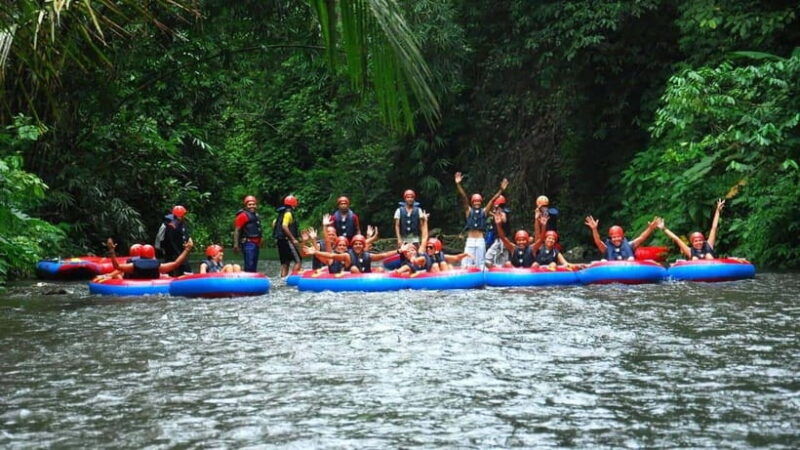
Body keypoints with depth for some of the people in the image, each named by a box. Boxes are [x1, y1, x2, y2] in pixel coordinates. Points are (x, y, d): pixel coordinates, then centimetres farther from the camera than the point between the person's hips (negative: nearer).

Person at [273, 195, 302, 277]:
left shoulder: (282, 213, 17)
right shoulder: (288, 213, -12)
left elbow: (274, 224, 22)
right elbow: (284, 226, -23)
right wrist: (293, 239, -22)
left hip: (280, 240, 10)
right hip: (287, 240, -10)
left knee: (285, 263, 13)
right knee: (298, 261, -10)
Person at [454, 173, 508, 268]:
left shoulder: (484, 211, 9)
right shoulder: (469, 211, 6)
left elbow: (492, 200, 2)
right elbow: (464, 198, -5)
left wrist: (501, 190, -6)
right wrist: (458, 184, -15)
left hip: (480, 241, 1)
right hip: (470, 241, -1)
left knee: (480, 263, 4)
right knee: (467, 263, -6)